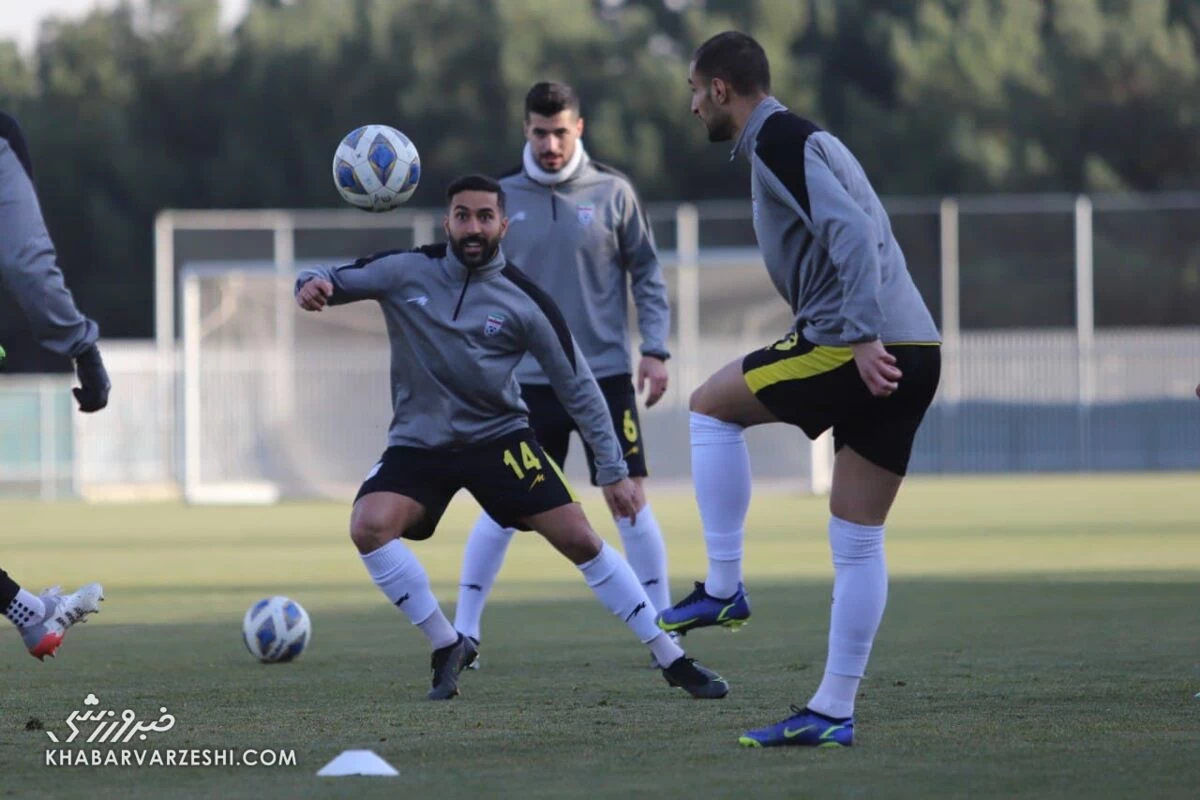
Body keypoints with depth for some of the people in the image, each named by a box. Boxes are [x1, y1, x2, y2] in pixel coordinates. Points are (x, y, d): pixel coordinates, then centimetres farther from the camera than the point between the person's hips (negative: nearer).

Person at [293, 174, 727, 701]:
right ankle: (447, 648, -8)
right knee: (369, 526, -27)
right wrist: (313, 284, -29)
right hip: (418, 442, 1)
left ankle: (672, 661, 2)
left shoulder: (525, 301, -9)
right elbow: (332, 283, -2)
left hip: (499, 435, -1)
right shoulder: (407, 272, -8)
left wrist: (613, 470, -5)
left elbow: (577, 387, -3)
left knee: (580, 540, -11)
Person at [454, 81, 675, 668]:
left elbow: (646, 273, 5)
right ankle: (464, 631, 8)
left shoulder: (611, 193, 0)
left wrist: (655, 349, -3)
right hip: (529, 379, 1)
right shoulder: (503, 198, 3)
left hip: (606, 376, -1)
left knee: (630, 501, -2)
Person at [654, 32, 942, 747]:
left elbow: (850, 232, -19)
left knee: (712, 406, 9)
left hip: (869, 351, -9)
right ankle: (834, 711, 8)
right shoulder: (802, 138, 24)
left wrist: (862, 337, -24)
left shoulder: (777, 141, -6)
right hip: (915, 355, 9)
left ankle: (724, 589, 7)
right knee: (860, 543, 8)